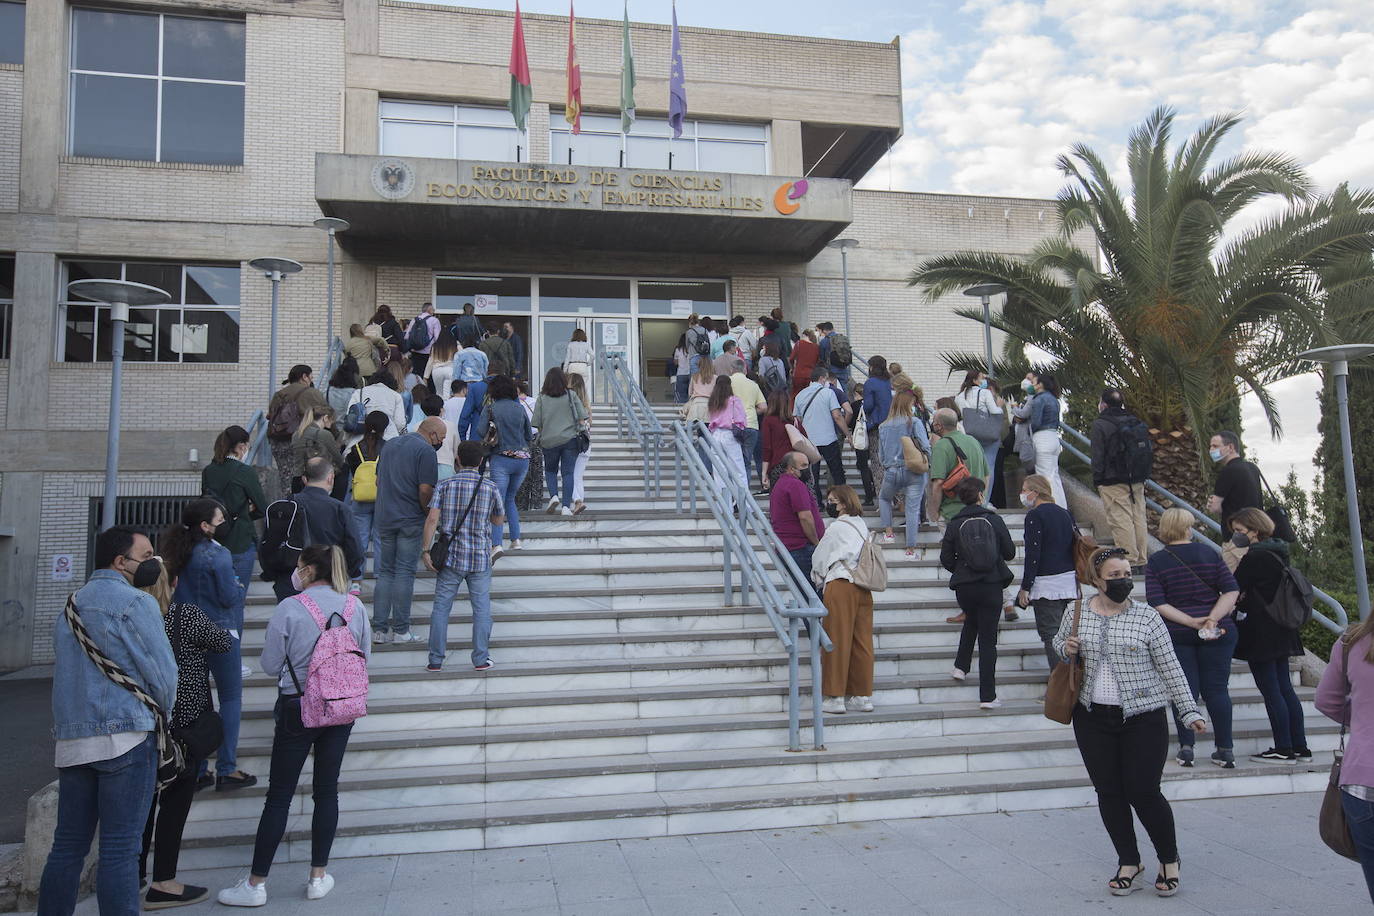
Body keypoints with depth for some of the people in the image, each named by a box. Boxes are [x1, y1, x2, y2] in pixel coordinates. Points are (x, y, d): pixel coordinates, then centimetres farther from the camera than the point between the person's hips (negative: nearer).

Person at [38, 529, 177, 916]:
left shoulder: (71, 606, 17)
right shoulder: (135, 602, -8)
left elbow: (62, 671, 21)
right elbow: (163, 671, -9)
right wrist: (163, 712, 8)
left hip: (70, 740, 7)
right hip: (125, 737, -7)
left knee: (68, 845, 13)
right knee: (120, 849, -4)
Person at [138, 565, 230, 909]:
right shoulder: (187, 615, -14)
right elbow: (222, 642, -1)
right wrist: (226, 631, 19)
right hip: (184, 719, -5)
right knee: (176, 798, 2)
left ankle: (134, 871, 28)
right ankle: (163, 884, 4)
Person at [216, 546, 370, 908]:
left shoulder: (289, 608, -13)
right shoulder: (355, 606, -2)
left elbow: (270, 665, -7)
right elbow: (365, 656, 6)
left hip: (298, 707, -3)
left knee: (279, 795, 4)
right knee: (327, 790, 11)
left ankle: (256, 884, 13)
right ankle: (319, 877, 18)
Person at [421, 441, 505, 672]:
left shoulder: (445, 485, -2)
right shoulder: (491, 488, -1)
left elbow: (432, 519, -8)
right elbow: (499, 520, 11)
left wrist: (426, 550, -4)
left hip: (451, 556, 0)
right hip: (480, 557, 0)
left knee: (441, 607, 7)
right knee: (481, 609, 7)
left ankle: (436, 660, 8)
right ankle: (481, 659, 9)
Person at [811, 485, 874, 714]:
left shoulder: (837, 528, -5)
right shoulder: (862, 526, 15)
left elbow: (819, 558, 4)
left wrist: (818, 580, 24)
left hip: (840, 586, -7)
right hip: (863, 589, 7)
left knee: (837, 641, -3)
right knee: (862, 642, 7)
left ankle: (834, 697, 0)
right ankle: (863, 696, 10)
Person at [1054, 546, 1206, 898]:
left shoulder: (1147, 617, -4)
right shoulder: (1077, 613, 1)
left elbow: (1170, 668, 0)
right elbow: (1058, 641, 19)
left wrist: (1190, 711, -3)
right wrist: (1066, 648, -4)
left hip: (1143, 718, -2)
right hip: (1093, 718, 3)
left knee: (1143, 792, -3)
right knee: (1108, 792, 7)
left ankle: (1169, 860, 22)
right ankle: (1129, 863, 25)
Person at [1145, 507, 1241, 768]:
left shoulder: (1155, 563, -4)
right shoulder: (1210, 554, 0)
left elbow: (1157, 604, -12)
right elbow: (1231, 590, -6)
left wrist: (1190, 621, -14)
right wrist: (1213, 617, -13)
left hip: (1176, 636, -1)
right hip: (1217, 635, 1)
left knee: (1185, 689, 5)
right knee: (1217, 689, 7)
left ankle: (1186, 748, 3)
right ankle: (1226, 751, 9)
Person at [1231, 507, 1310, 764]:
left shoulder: (1254, 558, -17)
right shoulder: (1277, 553, 12)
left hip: (1261, 635, -9)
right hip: (1280, 633, 9)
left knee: (1270, 691, -3)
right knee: (1285, 689, 12)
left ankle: (1284, 750, 1)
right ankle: (1300, 748, 16)